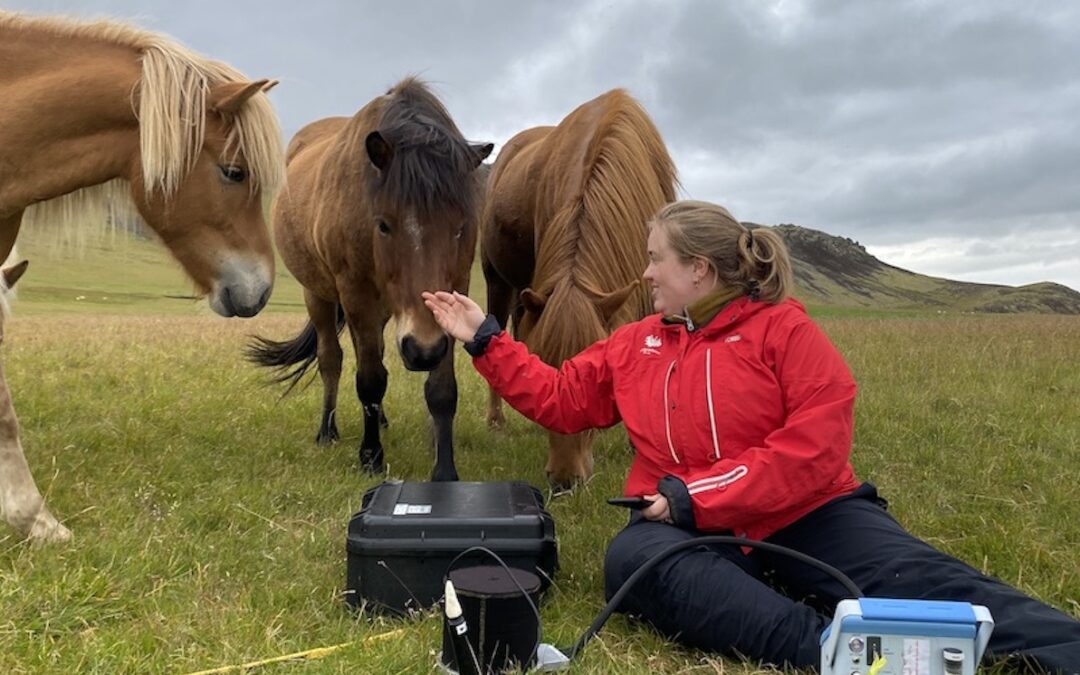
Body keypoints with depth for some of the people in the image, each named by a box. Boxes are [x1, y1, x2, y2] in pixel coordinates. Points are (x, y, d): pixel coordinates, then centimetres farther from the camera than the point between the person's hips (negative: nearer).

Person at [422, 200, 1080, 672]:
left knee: (923, 578, -27)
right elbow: (559, 399, 21)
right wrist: (485, 338, 18)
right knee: (631, 558, -33)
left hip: (806, 514, -2)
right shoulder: (635, 344, 15)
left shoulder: (782, 327, -2)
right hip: (690, 529, 3)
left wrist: (700, 496, -17)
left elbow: (818, 442, -12)